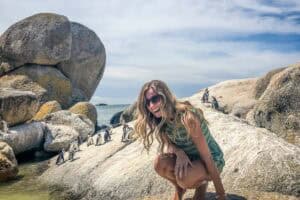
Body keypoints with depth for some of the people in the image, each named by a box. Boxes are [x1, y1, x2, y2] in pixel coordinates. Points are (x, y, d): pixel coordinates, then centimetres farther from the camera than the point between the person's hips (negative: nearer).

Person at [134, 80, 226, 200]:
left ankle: (202, 183, 2)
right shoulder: (160, 121, -10)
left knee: (183, 178, -34)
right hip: (188, 158, 6)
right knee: (160, 163, -23)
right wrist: (179, 153, -28)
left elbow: (206, 156, -28)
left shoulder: (187, 117, -32)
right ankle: (179, 188, 8)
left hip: (212, 160, -5)